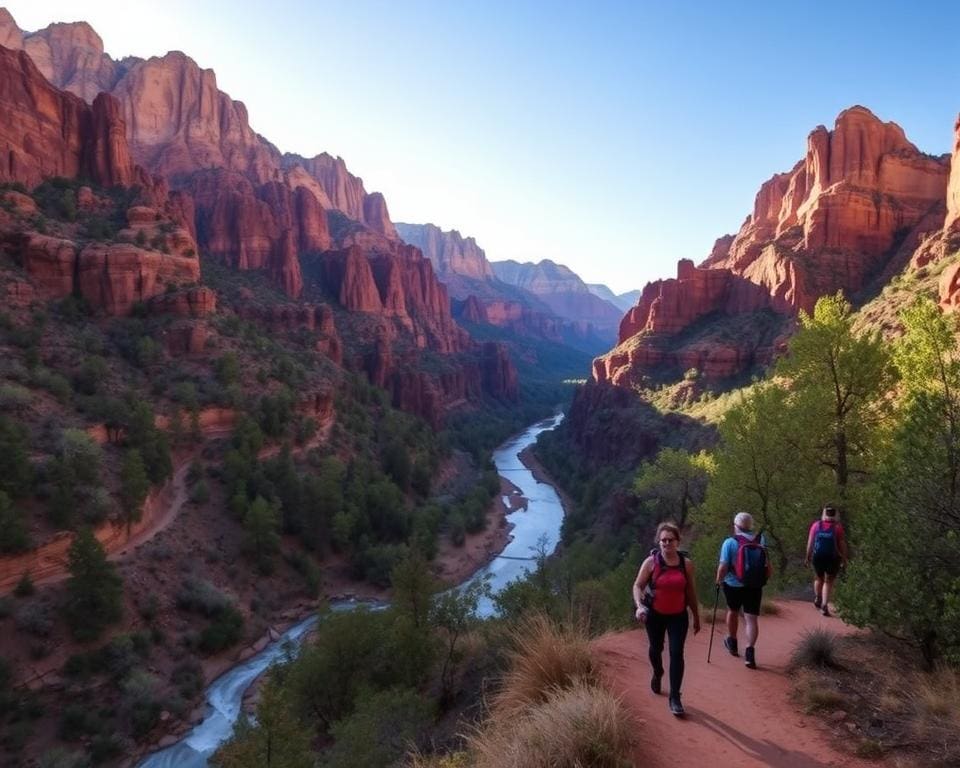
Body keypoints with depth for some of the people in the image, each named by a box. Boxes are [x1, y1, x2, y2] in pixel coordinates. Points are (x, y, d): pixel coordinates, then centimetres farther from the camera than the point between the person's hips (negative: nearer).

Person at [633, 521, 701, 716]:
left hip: (678, 616, 0)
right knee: (656, 648, 19)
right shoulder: (651, 562, -12)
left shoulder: (686, 563, -7)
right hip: (655, 615, 0)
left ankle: (675, 697, 1)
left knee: (676, 653, -9)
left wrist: (696, 616, 8)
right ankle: (657, 674, 51)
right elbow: (638, 586, -10)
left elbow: (691, 592, 3)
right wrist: (639, 606, -26)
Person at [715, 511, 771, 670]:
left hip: (733, 585, -2)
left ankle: (732, 643, 38)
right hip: (754, 586, 2)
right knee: (751, 618, 3)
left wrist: (719, 580, -1)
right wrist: (763, 579, 19)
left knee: (732, 612, 21)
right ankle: (750, 651, -12)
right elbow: (768, 567, 3)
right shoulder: (760, 541, -1)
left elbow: (723, 567, -17)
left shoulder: (730, 542, -13)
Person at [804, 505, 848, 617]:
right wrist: (844, 559, 3)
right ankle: (824, 605, -2)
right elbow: (842, 545, -6)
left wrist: (808, 557, 10)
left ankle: (817, 598, 29)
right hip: (833, 558, -2)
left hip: (818, 557, 2)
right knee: (829, 581, 6)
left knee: (818, 578, 24)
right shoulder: (838, 527, -8)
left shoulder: (816, 525, -2)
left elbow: (810, 542, 2)